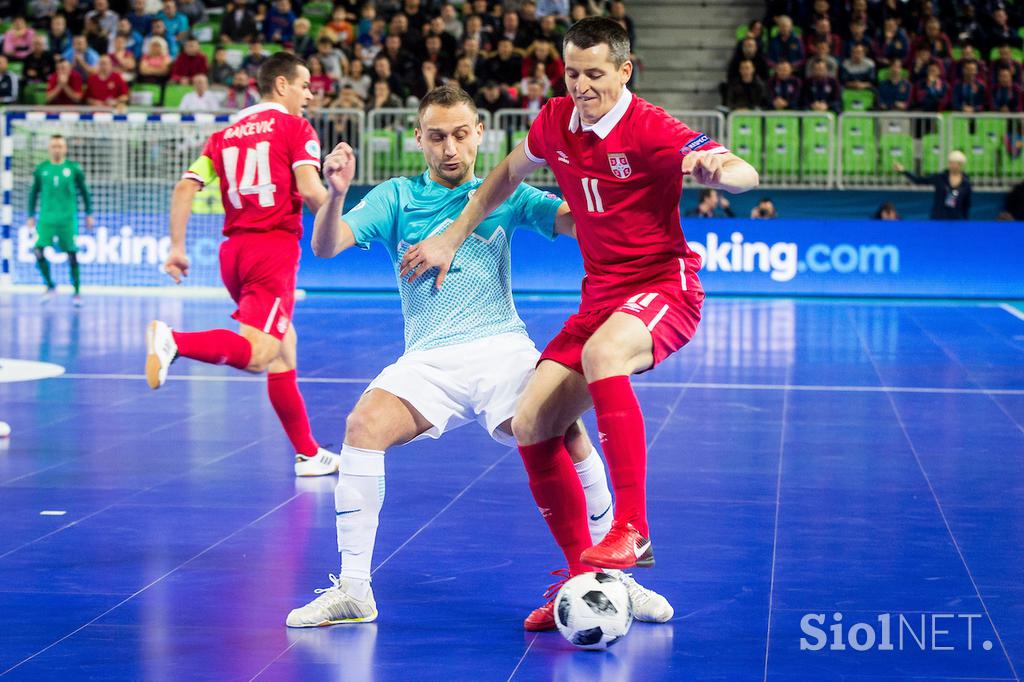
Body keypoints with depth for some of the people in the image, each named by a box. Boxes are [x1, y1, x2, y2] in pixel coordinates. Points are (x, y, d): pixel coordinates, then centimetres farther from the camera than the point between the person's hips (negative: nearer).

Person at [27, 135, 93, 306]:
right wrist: (31, 216, 11)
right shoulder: (41, 169, 5)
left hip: (68, 219, -1)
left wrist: (89, 214, 9)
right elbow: (34, 193, 14)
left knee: (72, 255, 0)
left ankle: (77, 292, 11)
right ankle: (50, 286, 7)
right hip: (46, 219, 1)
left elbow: (84, 191, 10)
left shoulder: (73, 168, 1)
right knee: (38, 251, -12)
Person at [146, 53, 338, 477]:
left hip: (234, 249, 8)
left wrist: (177, 247, 10)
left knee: (284, 345, 19)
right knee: (258, 355, -20)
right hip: (274, 248, -8)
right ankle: (173, 341, -42)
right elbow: (310, 191, -11)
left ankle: (308, 453, 22)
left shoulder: (225, 135, 18)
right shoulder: (295, 127, 2)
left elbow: (185, 188, 8)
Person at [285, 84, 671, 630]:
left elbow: (578, 221, 0)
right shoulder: (396, 197, 10)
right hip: (428, 359, 1)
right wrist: (335, 194, -22)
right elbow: (326, 246, -1)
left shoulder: (503, 194, 11)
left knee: (564, 434, -27)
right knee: (363, 426, -27)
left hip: (502, 348, 0)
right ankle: (352, 590, -17)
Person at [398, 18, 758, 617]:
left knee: (600, 354, -39)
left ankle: (632, 530, -37)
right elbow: (510, 174, 23)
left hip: (664, 287, -7)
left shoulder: (650, 130, -17)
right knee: (532, 428, -5)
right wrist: (451, 239, 20)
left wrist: (717, 169, -51)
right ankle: (584, 575, 7)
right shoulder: (557, 122, 3)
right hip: (601, 294, 7)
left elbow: (745, 174, -28)